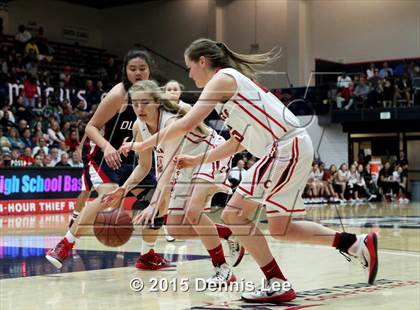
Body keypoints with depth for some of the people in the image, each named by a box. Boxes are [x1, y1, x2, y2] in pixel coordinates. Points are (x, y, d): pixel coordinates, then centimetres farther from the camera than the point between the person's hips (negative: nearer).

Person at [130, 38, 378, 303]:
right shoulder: (234, 80, 23)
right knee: (280, 228, 16)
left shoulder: (222, 78, -6)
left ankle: (278, 285, -4)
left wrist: (145, 144, -5)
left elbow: (186, 124, -17)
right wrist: (197, 160, 23)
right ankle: (358, 244, 19)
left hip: (287, 147, -10)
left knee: (234, 215, -8)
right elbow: (239, 142, 24)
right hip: (293, 149, 10)